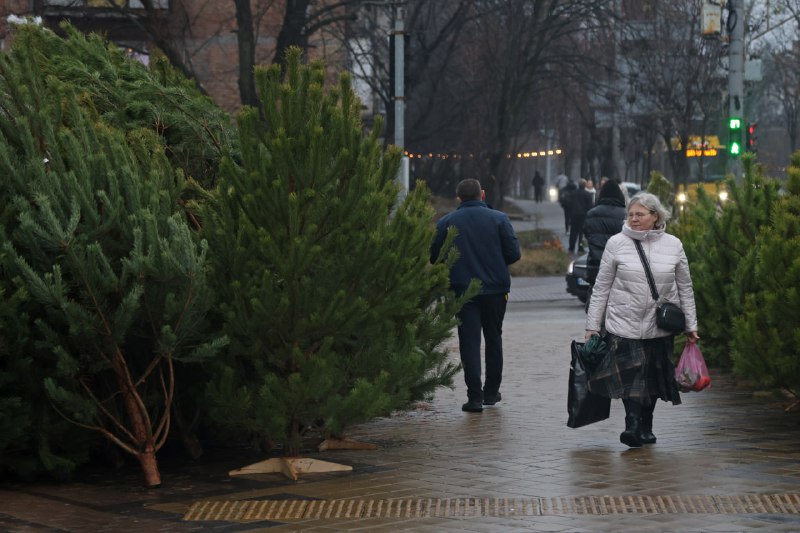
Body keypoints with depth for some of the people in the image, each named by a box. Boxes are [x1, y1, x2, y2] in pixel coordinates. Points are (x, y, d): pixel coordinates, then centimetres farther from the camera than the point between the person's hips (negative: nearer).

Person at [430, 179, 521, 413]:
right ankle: (491, 392, 23)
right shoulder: (499, 219, -3)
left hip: (462, 289, -1)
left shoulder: (446, 222, -2)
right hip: (495, 288, 1)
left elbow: (434, 256, -1)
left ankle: (475, 396, -9)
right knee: (493, 338, 17)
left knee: (469, 341, 0)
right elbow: (514, 253, -6)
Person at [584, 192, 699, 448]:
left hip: (660, 327, 2)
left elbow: (685, 287, 12)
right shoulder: (616, 243, 0)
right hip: (624, 324, -2)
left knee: (652, 376, 8)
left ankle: (645, 426, 22)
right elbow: (601, 288, 3)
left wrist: (691, 325, 10)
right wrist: (592, 326, 1)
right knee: (630, 372, -16)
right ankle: (632, 424, -21)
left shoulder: (673, 245, 5)